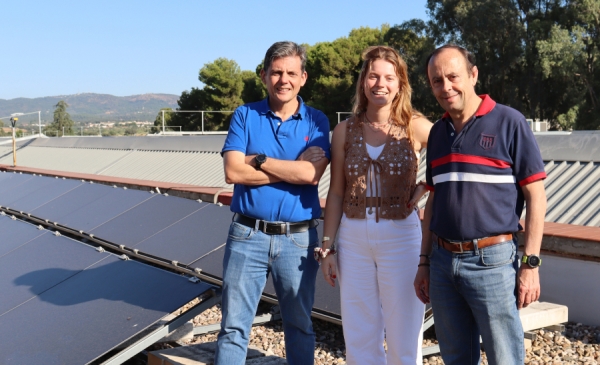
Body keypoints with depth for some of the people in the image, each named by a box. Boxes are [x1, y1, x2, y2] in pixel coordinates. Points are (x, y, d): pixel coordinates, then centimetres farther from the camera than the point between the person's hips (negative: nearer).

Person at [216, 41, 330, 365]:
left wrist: (258, 160, -11)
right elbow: (233, 172, -12)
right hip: (247, 235, 0)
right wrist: (294, 169, -12)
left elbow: (312, 174, -14)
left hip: (298, 239, 0)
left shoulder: (316, 121, 2)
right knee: (234, 327, 6)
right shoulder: (245, 116, 2)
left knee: (300, 326, 15)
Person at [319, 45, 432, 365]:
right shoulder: (345, 130, 3)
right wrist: (327, 247, 4)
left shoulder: (415, 127, -5)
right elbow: (336, 193, 5)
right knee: (359, 337, 12)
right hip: (353, 236, 3)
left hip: (400, 235, -2)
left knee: (403, 338, 7)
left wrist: (427, 186, -9)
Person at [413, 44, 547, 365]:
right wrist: (424, 262, 14)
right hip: (442, 261, 5)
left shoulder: (508, 122, -7)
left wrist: (530, 263, -12)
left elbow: (536, 196, -7)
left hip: (491, 260, -5)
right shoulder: (438, 132, 10)